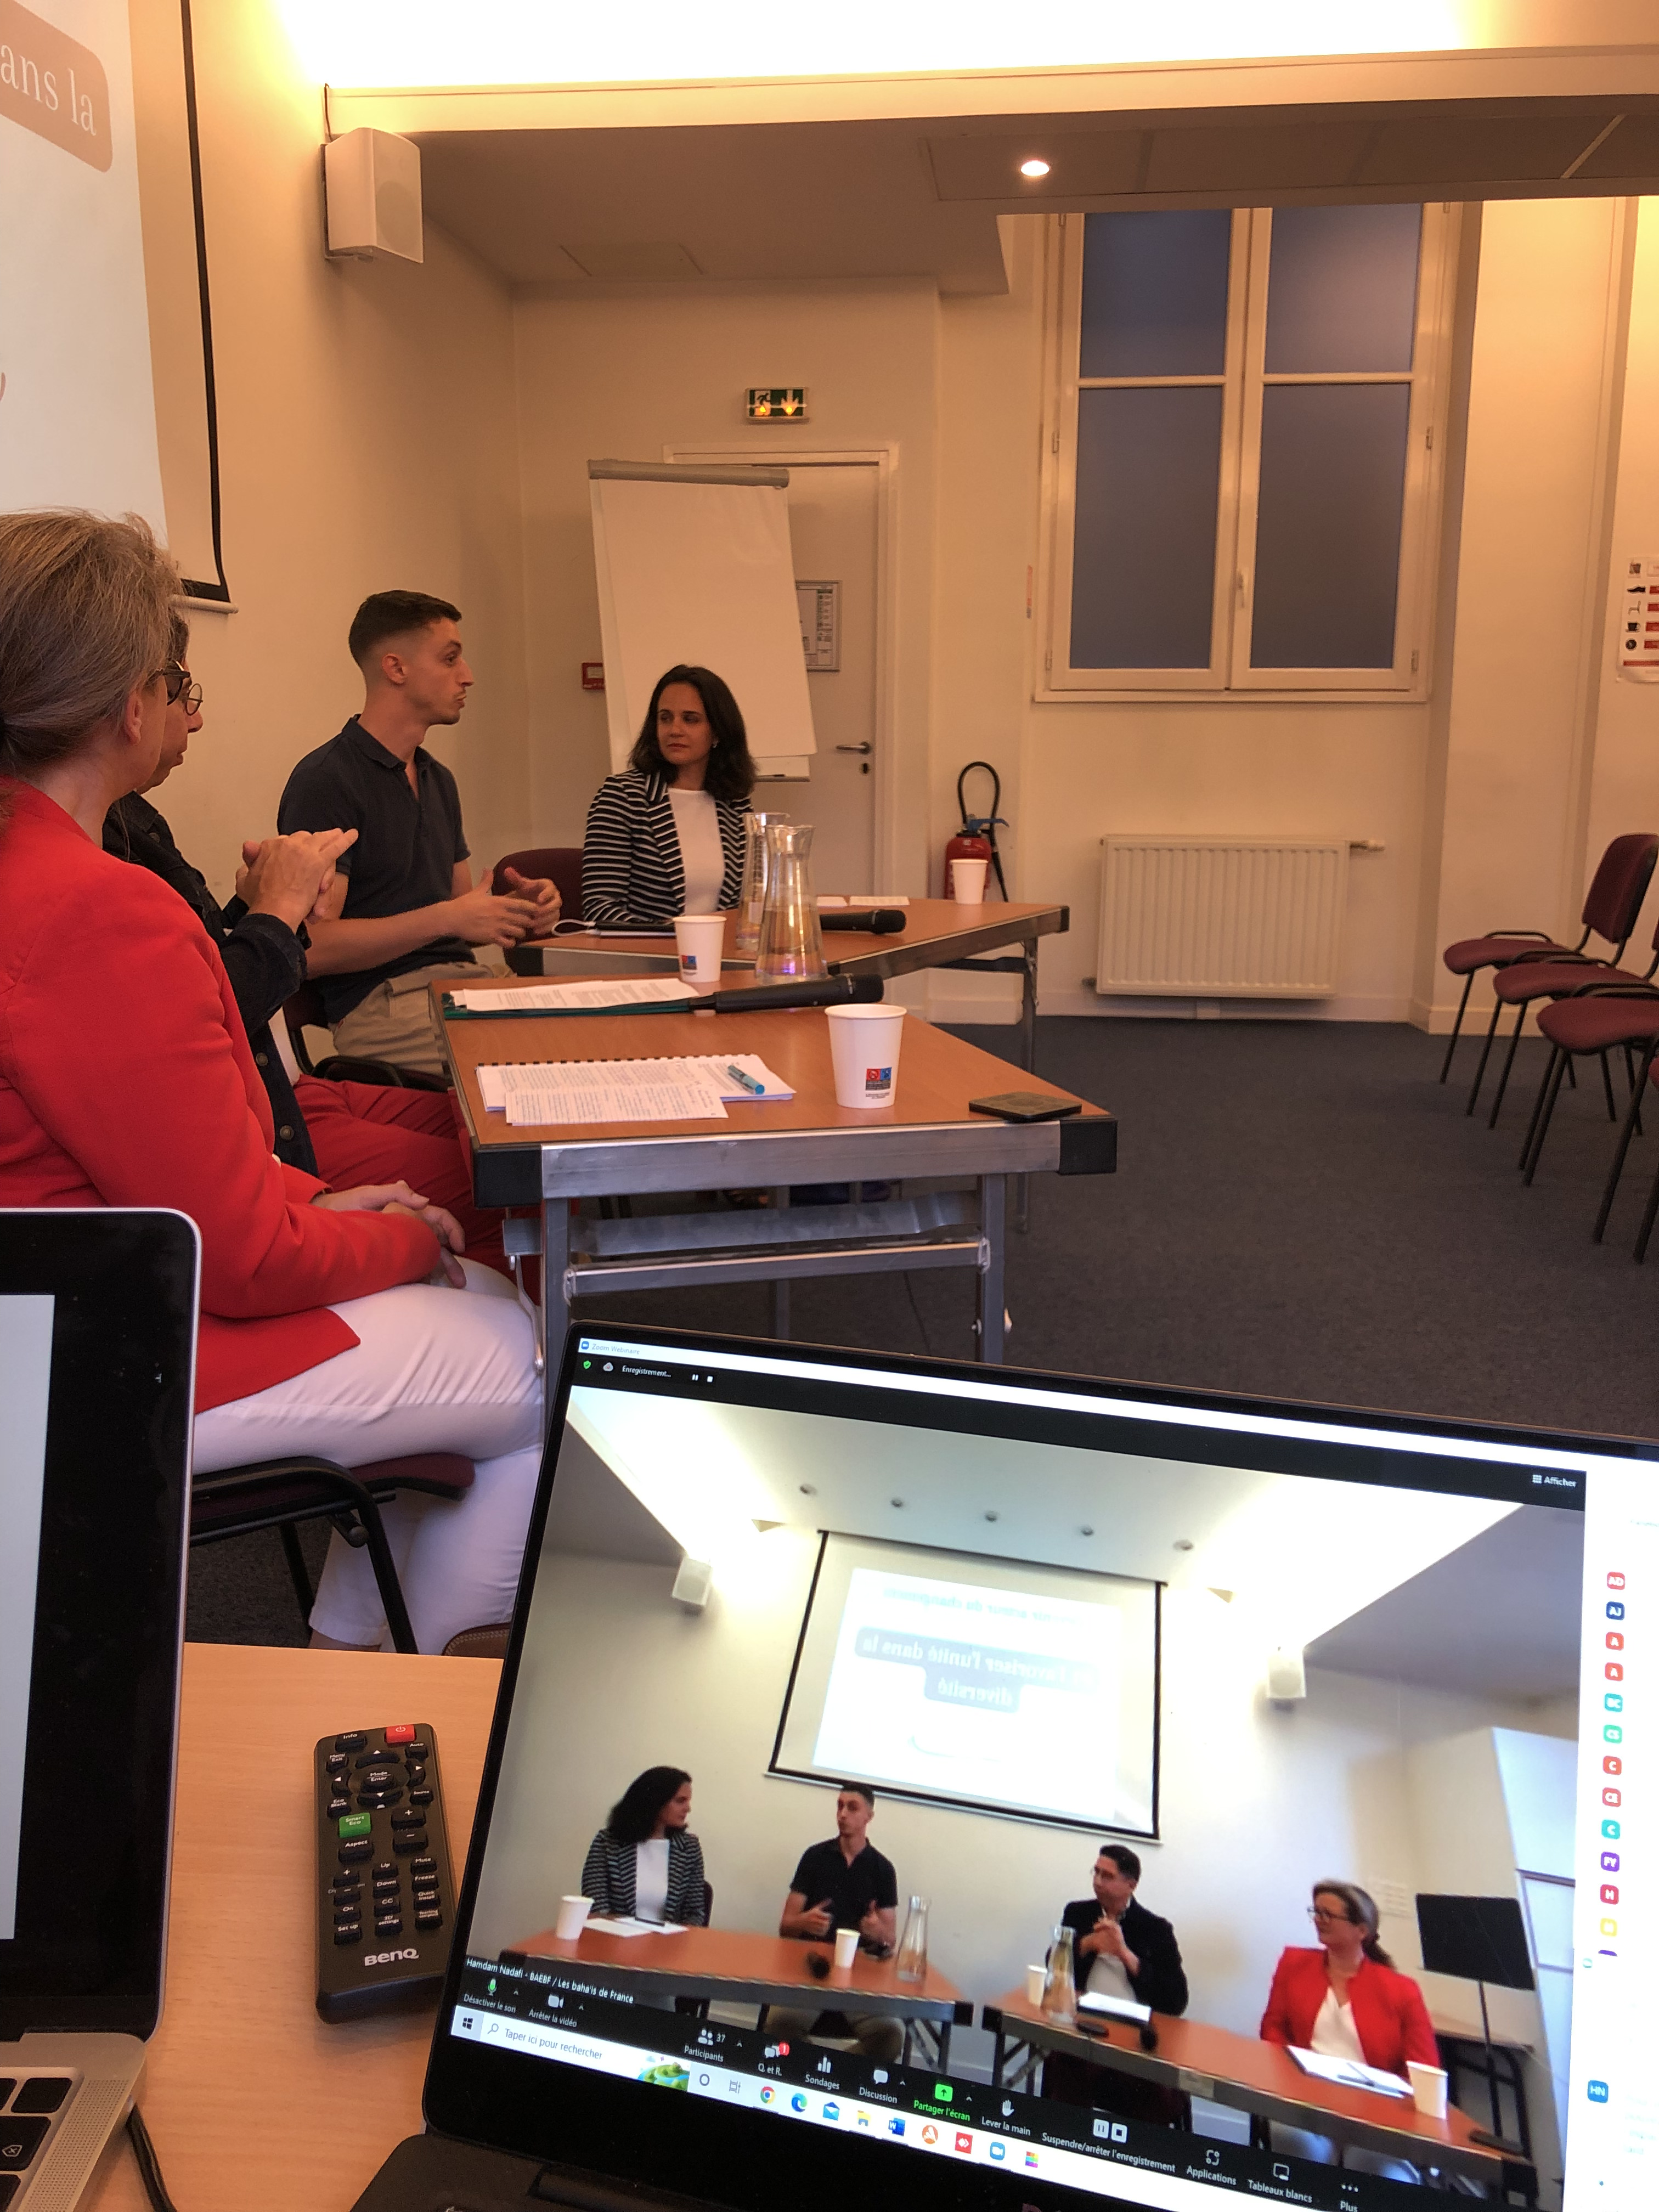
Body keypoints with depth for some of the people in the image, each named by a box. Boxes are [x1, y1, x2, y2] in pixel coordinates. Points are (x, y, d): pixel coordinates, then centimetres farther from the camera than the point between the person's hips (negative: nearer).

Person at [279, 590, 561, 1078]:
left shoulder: (439, 780, 21)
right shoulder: (326, 780, -6)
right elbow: (313, 948, -13)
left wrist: (517, 909, 2)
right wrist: (446, 918, -16)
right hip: (381, 1003, -8)